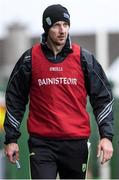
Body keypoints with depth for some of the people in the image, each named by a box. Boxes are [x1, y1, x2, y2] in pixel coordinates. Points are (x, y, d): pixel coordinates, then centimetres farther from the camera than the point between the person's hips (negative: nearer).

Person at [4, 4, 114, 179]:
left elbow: (103, 97, 4)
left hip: (76, 143, 1)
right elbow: (15, 99, 9)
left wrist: (106, 136, -5)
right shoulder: (30, 59, 1)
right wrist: (11, 139, 7)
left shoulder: (84, 58, 2)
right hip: (41, 143, -1)